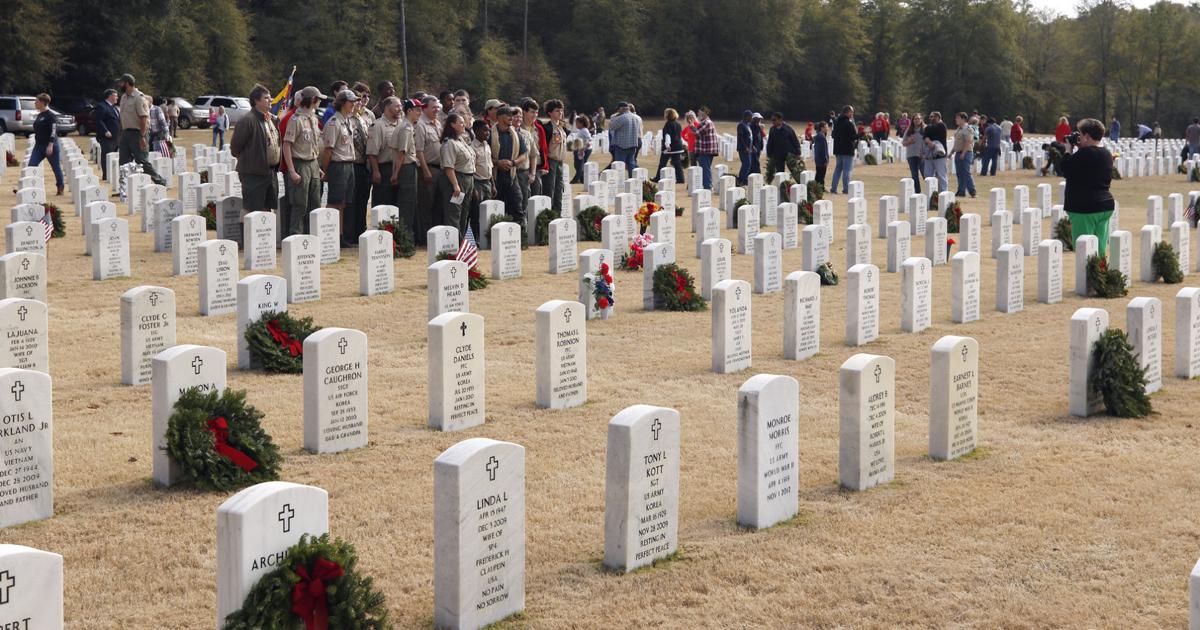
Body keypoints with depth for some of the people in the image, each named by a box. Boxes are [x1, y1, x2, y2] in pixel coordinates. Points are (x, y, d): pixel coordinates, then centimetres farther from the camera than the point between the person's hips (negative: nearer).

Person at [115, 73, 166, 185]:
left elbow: (143, 118, -18)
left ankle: (160, 182, 2)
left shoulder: (139, 97, -13)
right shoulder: (124, 98, 14)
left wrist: (142, 136, -23)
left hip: (136, 133, -9)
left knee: (142, 162, -8)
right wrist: (121, 135, 16)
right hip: (125, 133, 9)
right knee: (124, 163, 7)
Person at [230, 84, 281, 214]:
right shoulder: (248, 120, -14)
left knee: (267, 209, 13)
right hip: (254, 173, -8)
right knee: (251, 209, -6)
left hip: (271, 172, 8)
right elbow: (235, 147, -11)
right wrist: (245, 161, 0)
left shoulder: (272, 119, 12)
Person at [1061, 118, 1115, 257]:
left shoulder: (1085, 154, -17)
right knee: (1101, 252, 11)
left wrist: (1069, 150, 2)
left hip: (1085, 208, -9)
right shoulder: (1106, 154, 10)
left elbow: (1065, 169, -10)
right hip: (1105, 205, 9)